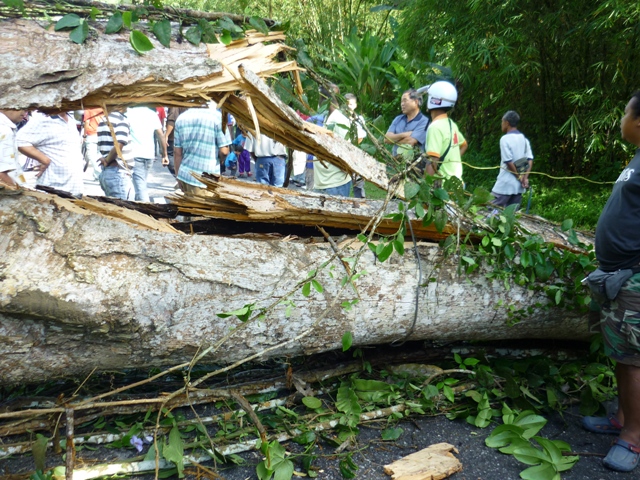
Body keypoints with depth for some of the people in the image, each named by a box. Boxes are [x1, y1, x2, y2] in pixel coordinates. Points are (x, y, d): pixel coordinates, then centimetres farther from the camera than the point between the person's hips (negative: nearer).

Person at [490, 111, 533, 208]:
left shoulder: (505, 139, -11)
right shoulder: (524, 139, 10)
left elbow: (508, 161, -16)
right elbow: (530, 159, 3)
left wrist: (519, 176, -7)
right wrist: (525, 177, -3)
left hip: (505, 184, -7)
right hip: (519, 185, 7)